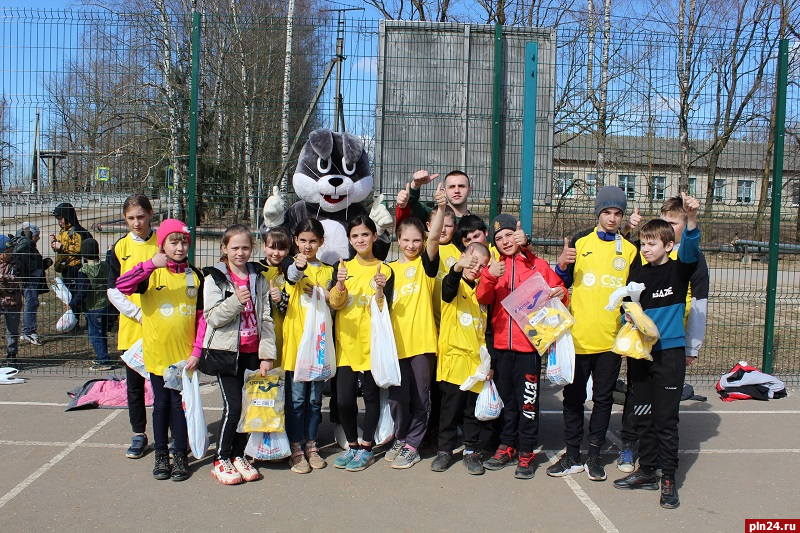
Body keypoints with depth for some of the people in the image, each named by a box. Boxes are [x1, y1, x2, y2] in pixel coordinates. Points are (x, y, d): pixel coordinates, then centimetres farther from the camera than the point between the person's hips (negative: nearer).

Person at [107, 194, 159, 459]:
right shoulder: (120, 248, 3)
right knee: (134, 383, 10)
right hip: (131, 328, 2)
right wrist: (139, 314, -12)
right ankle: (139, 435, 23)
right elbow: (114, 291, 1)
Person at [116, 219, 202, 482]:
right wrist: (150, 264, -33)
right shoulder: (152, 273, -3)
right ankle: (161, 455, 24)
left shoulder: (195, 276, 2)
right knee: (161, 404, 10)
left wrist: (197, 352, -4)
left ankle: (181, 456, 18)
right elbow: (122, 286, -22)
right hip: (157, 353, 0)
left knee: (180, 405, 5)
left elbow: (202, 317, 3)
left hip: (184, 355, 0)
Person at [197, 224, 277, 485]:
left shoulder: (259, 279, 8)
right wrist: (236, 301, -24)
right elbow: (212, 317, -9)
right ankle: (220, 460, 9)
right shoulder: (215, 278, -1)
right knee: (232, 406, -7)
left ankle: (238, 455, 22)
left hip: (252, 352, 3)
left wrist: (267, 355, 0)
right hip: (226, 351, -3)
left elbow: (266, 318, 6)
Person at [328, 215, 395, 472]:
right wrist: (340, 284, -20)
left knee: (371, 395, 5)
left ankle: (366, 448, 18)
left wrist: (380, 290, -21)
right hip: (346, 342, 2)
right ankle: (352, 445, 18)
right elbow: (334, 304, -2)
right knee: (344, 398, -1)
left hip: (372, 342, -1)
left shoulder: (384, 270, 2)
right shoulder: (343, 267, 6)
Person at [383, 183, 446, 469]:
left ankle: (412, 445, 18)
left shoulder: (426, 263, 2)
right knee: (397, 396, 9)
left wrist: (440, 207, -31)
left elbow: (434, 236, -18)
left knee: (419, 397, 5)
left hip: (422, 340, -2)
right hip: (396, 341, 3)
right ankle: (400, 439, 27)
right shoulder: (390, 268, 11)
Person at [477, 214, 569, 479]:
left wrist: (561, 294, -16)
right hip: (501, 344, 3)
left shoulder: (538, 265, 3)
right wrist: (489, 277, -24)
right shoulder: (494, 265, 8)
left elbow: (558, 293, 7)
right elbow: (482, 298, -5)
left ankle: (526, 452, 14)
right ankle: (507, 446, 27)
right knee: (505, 399, 14)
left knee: (527, 401, 2)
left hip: (529, 343, -3)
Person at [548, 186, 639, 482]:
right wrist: (562, 265, -13)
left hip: (612, 336, 0)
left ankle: (594, 456, 20)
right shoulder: (580, 242, 5)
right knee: (573, 396, 7)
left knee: (603, 398, 8)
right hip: (578, 334, 0)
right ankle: (573, 456, 19)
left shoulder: (630, 250, 6)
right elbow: (563, 283, 7)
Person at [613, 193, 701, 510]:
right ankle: (646, 472, 24)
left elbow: (691, 252, -24)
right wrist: (629, 323, -7)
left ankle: (669, 480, 8)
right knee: (642, 416, 12)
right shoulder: (637, 273, 8)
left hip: (670, 352, -5)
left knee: (666, 418, -2)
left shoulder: (678, 270, -3)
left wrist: (692, 219, -41)